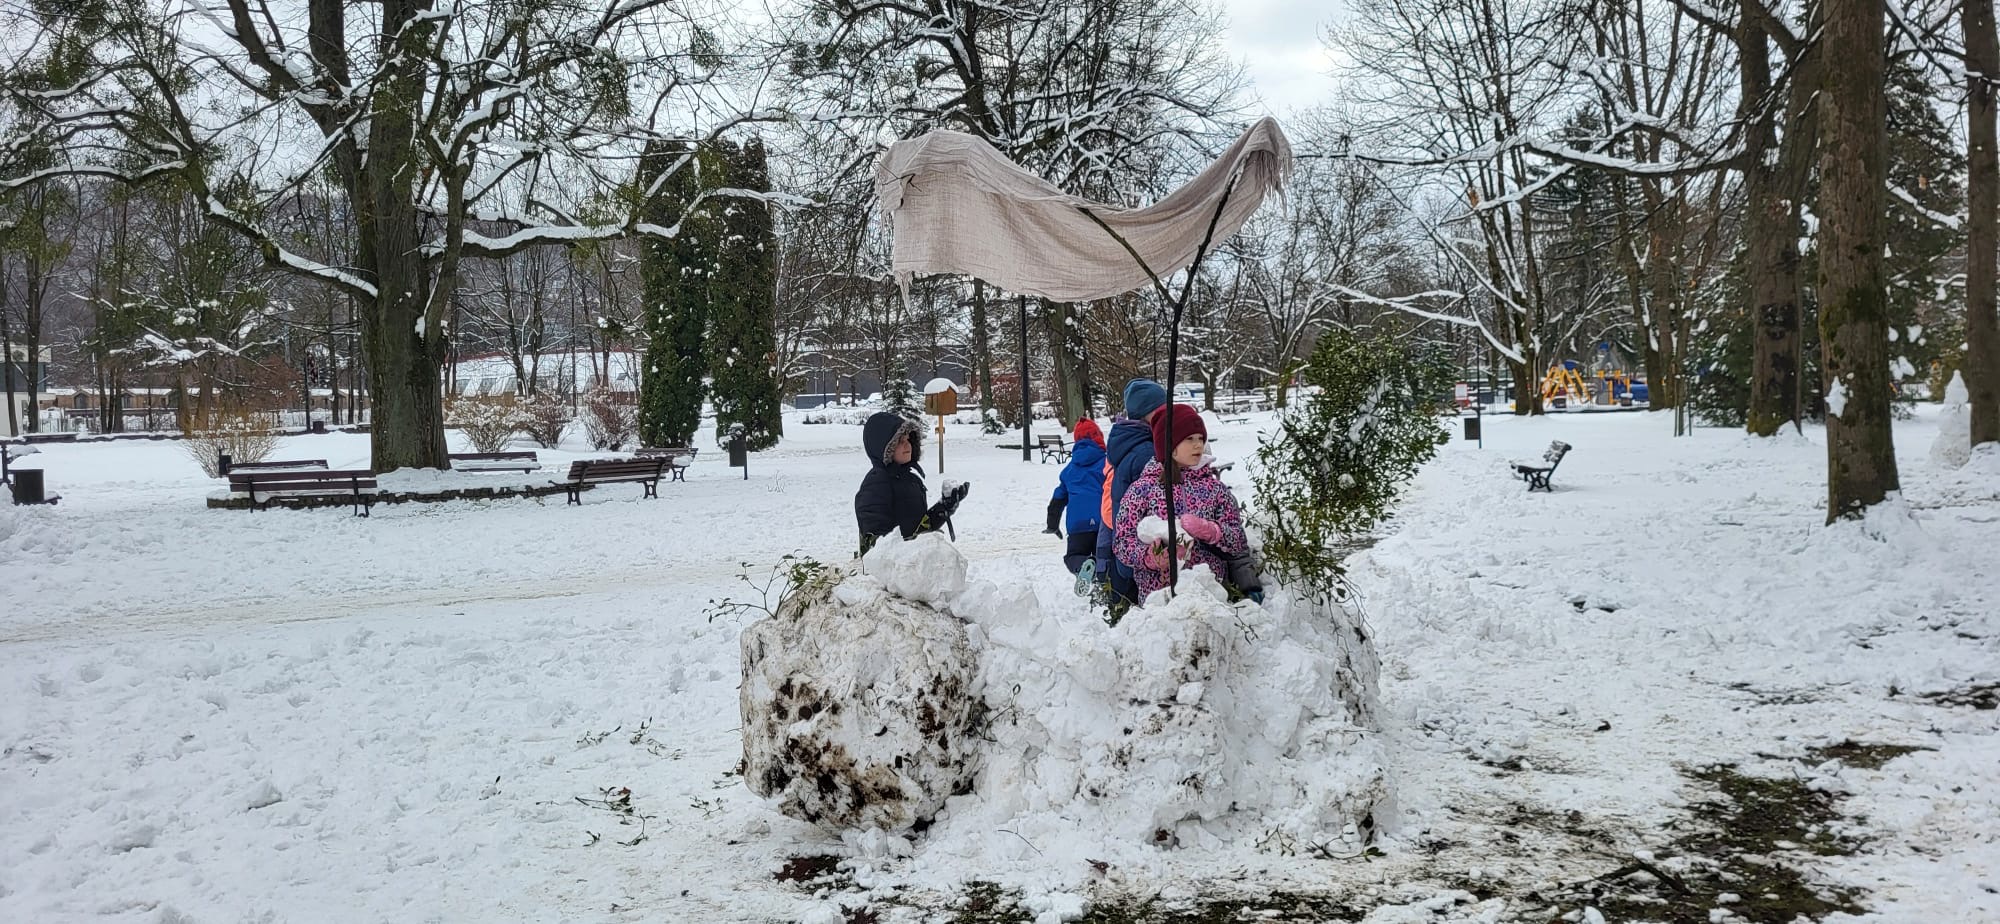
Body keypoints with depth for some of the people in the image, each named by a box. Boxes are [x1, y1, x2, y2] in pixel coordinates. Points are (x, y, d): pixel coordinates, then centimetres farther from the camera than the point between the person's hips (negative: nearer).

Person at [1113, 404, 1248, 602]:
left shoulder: (1215, 488, 9)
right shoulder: (1143, 488, 2)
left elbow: (1239, 543, 6)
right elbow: (1122, 541, 1)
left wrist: (1209, 530, -12)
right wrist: (1150, 558, -18)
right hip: (1158, 596, -2)